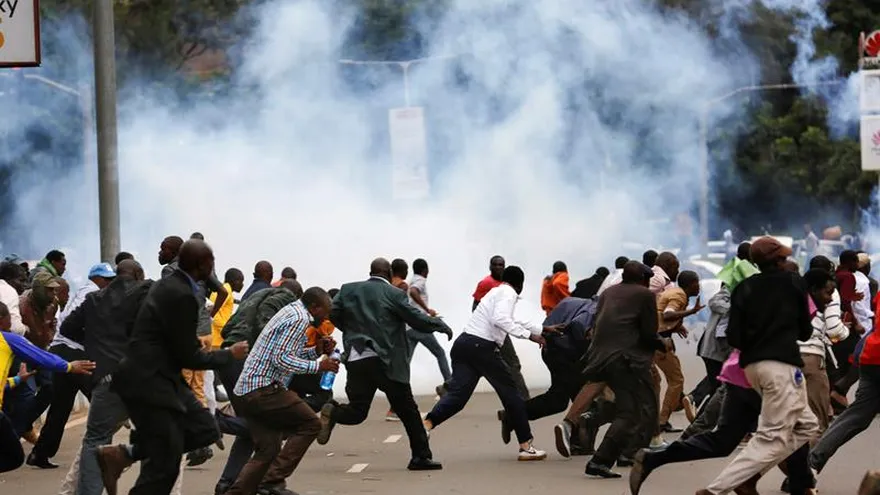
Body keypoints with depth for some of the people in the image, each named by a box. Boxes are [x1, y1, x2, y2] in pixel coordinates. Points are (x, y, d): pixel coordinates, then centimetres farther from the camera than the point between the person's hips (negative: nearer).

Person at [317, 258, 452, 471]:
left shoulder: (348, 290, 10)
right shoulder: (394, 294, -2)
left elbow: (333, 314, 6)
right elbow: (417, 320, -3)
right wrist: (442, 326, 13)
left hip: (356, 360, 3)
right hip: (386, 362, -3)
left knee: (357, 411, 8)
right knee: (407, 409, 7)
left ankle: (332, 413, -22)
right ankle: (421, 456, 7)